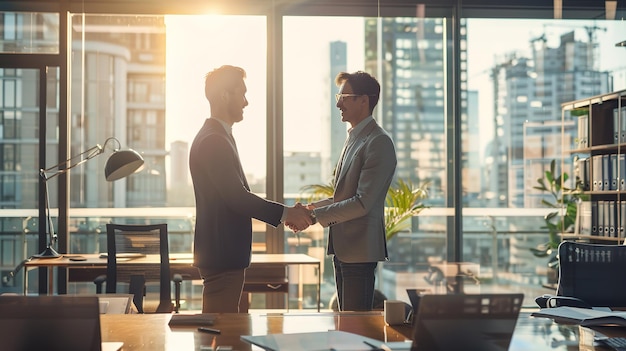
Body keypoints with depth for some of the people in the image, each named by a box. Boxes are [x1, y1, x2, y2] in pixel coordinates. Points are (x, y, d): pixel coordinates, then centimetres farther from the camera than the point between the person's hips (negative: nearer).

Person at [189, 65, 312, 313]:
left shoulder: (217, 137, 17)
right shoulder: (213, 141, -16)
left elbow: (236, 195, 19)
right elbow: (236, 197, -22)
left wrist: (287, 213, 12)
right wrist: (284, 213, -13)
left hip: (225, 253, 10)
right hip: (222, 255, -10)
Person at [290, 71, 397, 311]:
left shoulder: (378, 142, -15)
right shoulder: (354, 138, 16)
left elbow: (363, 202, -21)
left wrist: (316, 215, -17)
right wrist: (315, 207, 7)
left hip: (360, 249, -10)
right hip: (343, 247, 10)